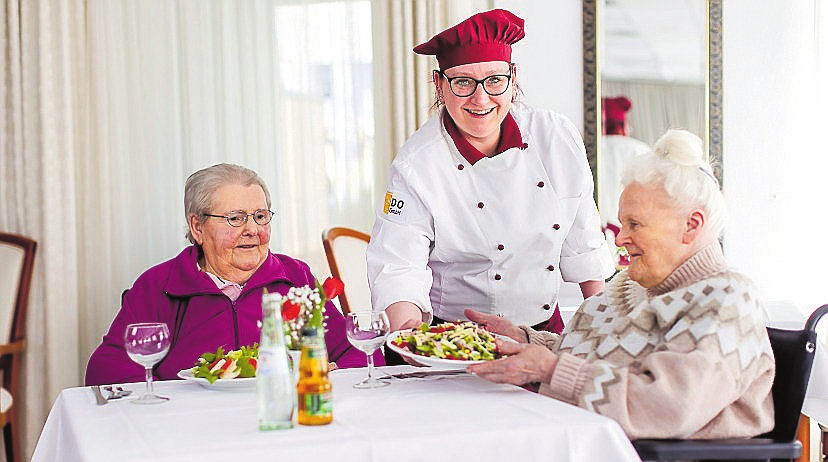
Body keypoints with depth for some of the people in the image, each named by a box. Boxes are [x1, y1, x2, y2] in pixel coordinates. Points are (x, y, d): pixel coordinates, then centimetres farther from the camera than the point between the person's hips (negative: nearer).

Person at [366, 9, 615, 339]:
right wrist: (407, 326, -35)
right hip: (454, 343, -2)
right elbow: (397, 268, -16)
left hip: (544, 330, 2)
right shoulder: (417, 166, -13)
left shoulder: (559, 137, -1)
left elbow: (582, 244, 9)